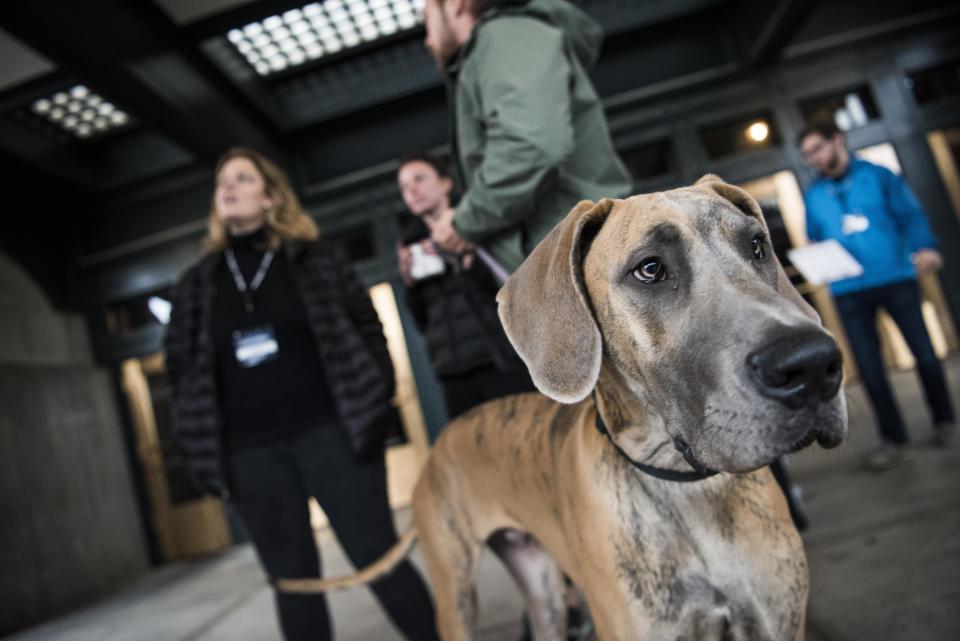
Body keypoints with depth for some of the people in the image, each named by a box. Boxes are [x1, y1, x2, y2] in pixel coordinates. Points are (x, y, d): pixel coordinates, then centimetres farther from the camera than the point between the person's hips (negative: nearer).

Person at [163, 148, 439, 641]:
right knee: (292, 580, 11)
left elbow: (367, 330, 4)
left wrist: (372, 409, -5)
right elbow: (181, 368, 13)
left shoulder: (317, 260, 6)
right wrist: (201, 448, 5)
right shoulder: (196, 285, 12)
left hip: (331, 434, -2)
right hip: (251, 454, 3)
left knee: (379, 559, 2)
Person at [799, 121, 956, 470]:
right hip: (849, 291, 2)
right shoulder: (813, 195, 9)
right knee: (869, 367, 2)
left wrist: (925, 247, -20)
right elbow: (815, 242, 14)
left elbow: (911, 215, -3)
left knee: (924, 352, 8)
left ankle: (944, 421, 30)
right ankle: (893, 439, 15)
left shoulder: (877, 175, 1)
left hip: (896, 277, -2)